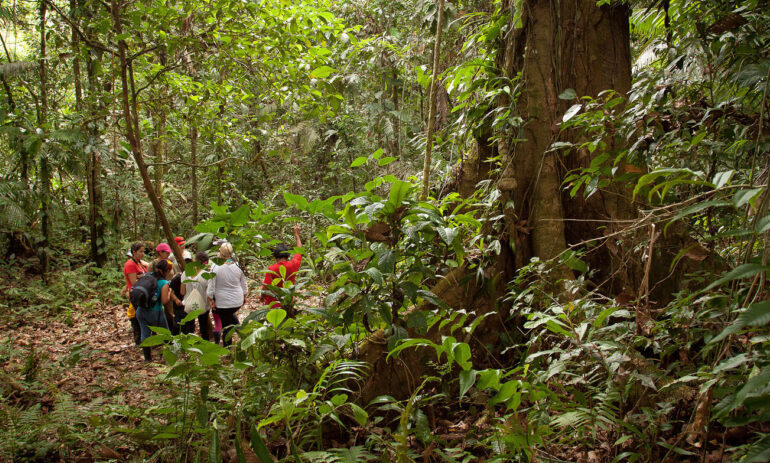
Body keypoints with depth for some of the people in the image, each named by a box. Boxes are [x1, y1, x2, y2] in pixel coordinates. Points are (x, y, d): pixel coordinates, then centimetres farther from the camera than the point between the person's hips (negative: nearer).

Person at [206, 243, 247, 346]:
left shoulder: (216, 267, -17)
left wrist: (211, 299, 2)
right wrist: (244, 297, 21)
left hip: (223, 302, -3)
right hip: (238, 301, 4)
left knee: (226, 325, 9)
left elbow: (211, 286, -11)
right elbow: (244, 284, 7)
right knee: (231, 315, 33)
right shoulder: (238, 266, -5)